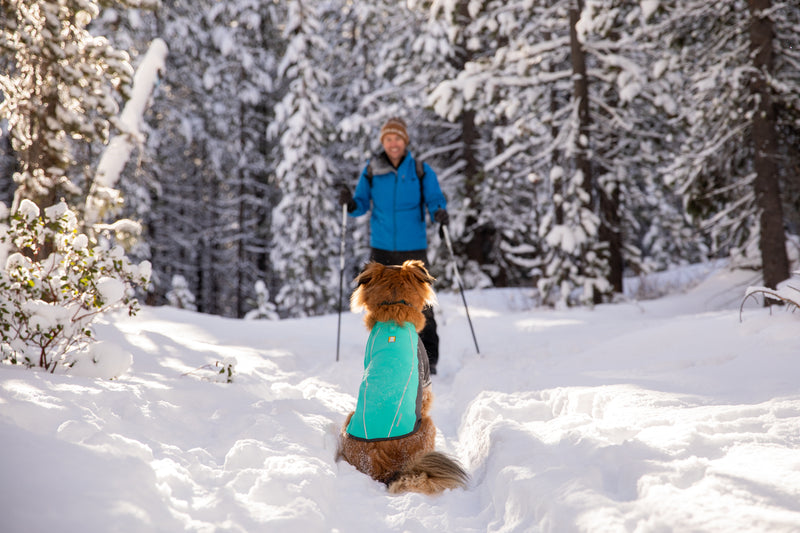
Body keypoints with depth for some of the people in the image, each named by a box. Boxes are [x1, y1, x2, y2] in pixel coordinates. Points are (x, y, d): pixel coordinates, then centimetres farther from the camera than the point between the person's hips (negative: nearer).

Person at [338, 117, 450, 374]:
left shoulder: (421, 170, 1)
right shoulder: (371, 171, 4)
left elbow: (435, 199, -1)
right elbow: (363, 205, 5)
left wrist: (440, 212, -24)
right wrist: (350, 203, -17)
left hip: (413, 249, -2)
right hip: (382, 249, 2)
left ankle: (429, 359, 4)